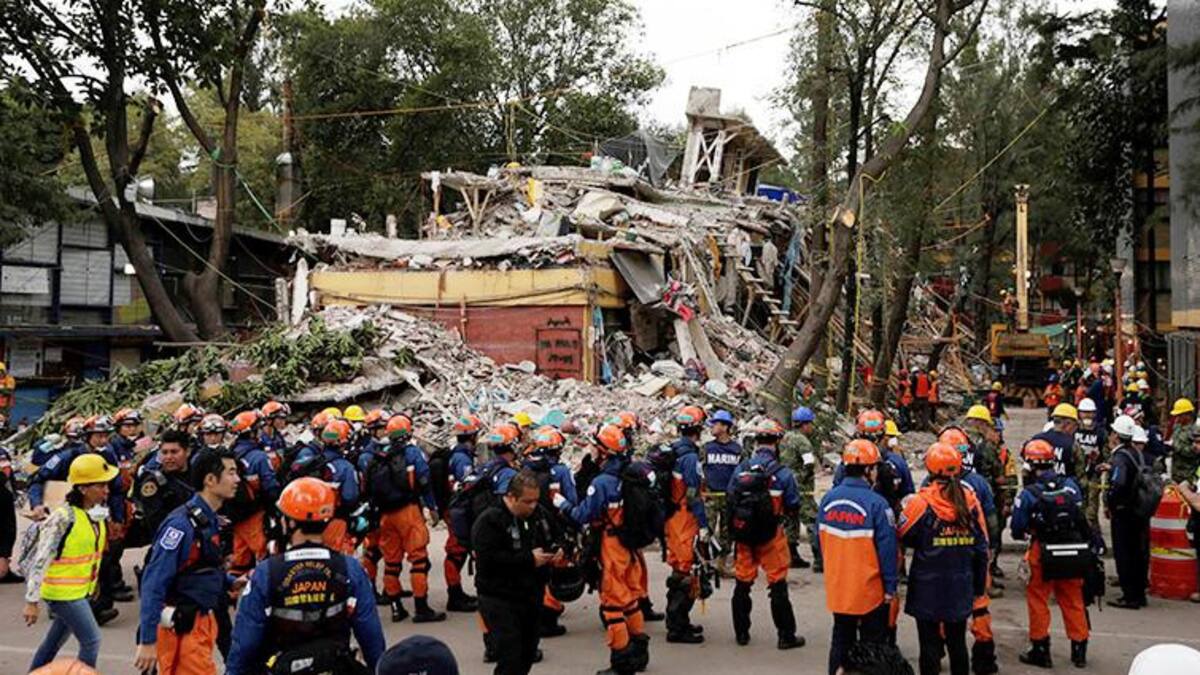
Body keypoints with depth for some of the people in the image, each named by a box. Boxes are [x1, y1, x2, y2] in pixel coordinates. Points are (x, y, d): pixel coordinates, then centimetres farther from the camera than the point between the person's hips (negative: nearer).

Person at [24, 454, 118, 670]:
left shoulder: (98, 513, 1)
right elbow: (41, 560, -20)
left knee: (55, 640, 20)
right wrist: (32, 601, -19)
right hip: (62, 592, -8)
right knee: (91, 640, -7)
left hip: (81, 591, 8)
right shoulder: (63, 518, -21)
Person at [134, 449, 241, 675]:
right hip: (180, 628, -9)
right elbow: (153, 583, -22)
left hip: (200, 623, 9)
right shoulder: (183, 523, -20)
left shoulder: (210, 520, 8)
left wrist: (231, 583, 2)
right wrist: (147, 641, -23)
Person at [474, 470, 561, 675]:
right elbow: (488, 559, -24)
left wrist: (553, 554, 3)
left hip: (530, 597, 8)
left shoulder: (533, 518, 11)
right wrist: (529, 559, -22)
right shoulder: (489, 521, -13)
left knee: (527, 655, 13)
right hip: (500, 601, -8)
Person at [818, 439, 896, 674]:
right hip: (869, 589, -5)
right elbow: (887, 549, -16)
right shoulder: (876, 503, -19)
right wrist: (890, 587, -6)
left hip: (836, 587, 5)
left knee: (841, 639, 18)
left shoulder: (828, 499, -2)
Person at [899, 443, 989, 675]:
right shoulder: (971, 502, -3)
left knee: (929, 645, 5)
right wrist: (979, 587, 12)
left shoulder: (921, 502, -16)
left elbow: (904, 537, -6)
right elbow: (981, 549, 3)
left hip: (928, 589, -4)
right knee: (958, 644, 17)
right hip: (961, 589, 4)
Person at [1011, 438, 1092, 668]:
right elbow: (1081, 516, 5)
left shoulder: (1029, 494, -17)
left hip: (1043, 555, -4)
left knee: (1038, 600, 10)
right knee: (1073, 601, 17)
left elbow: (1017, 530, -11)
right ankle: (1079, 650, 28)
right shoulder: (1071, 486, -7)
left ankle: (1040, 651, 16)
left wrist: (1028, 532, 11)